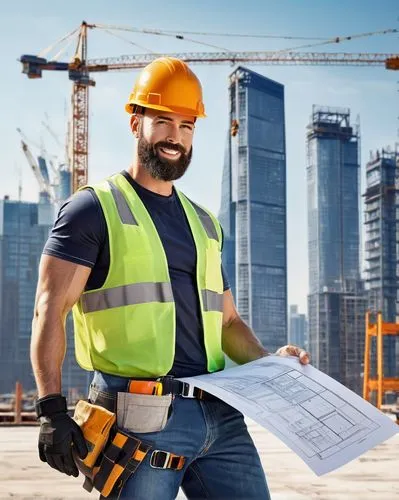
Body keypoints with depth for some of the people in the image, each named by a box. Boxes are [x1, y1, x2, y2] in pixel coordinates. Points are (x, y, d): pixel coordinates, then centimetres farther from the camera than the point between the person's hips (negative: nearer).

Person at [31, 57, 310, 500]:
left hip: (219, 413, 6)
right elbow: (50, 310, -7)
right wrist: (51, 409, -18)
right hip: (143, 419, -6)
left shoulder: (202, 222, 21)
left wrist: (268, 361, 6)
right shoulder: (96, 208, 2)